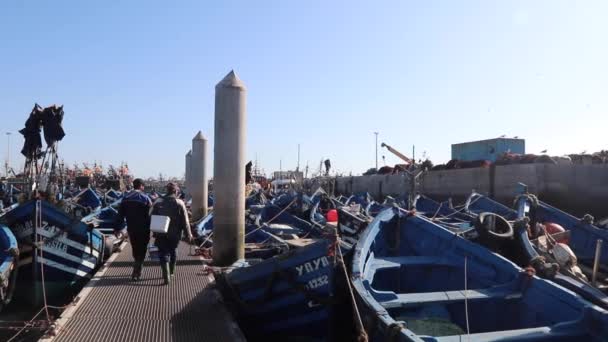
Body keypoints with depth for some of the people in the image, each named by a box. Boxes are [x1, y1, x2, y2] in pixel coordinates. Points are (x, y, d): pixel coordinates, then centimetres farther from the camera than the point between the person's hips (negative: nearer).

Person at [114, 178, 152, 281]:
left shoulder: (126, 198, 5)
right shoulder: (145, 198, -11)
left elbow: (120, 215, 6)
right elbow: (151, 214, -12)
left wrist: (117, 228, 9)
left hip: (131, 229, 5)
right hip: (143, 230, -5)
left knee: (135, 250, 19)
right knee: (141, 251, 4)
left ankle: (137, 270, 30)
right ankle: (136, 272, -3)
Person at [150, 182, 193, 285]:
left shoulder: (158, 202, 0)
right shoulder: (179, 203, -7)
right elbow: (185, 221, -7)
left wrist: (154, 232, 12)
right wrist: (188, 234, -1)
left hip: (161, 234, 0)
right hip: (175, 234, 0)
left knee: (163, 253, 2)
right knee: (172, 251, 20)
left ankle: (166, 276, -12)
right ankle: (171, 273, 31)